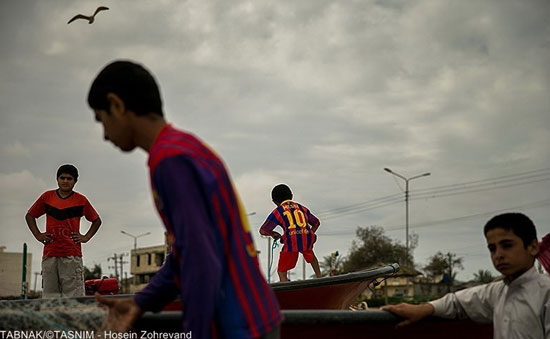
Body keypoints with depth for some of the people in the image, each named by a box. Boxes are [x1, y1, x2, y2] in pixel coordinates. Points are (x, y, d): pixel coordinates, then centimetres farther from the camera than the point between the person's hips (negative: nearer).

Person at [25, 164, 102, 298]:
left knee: (74, 294, -7)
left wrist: (86, 237, 5)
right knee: (50, 292, 2)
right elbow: (29, 216, 21)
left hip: (72, 255, -2)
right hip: (50, 254, 2)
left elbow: (96, 221, 17)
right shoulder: (47, 196, 9)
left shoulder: (81, 200, 6)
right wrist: (38, 235, 9)